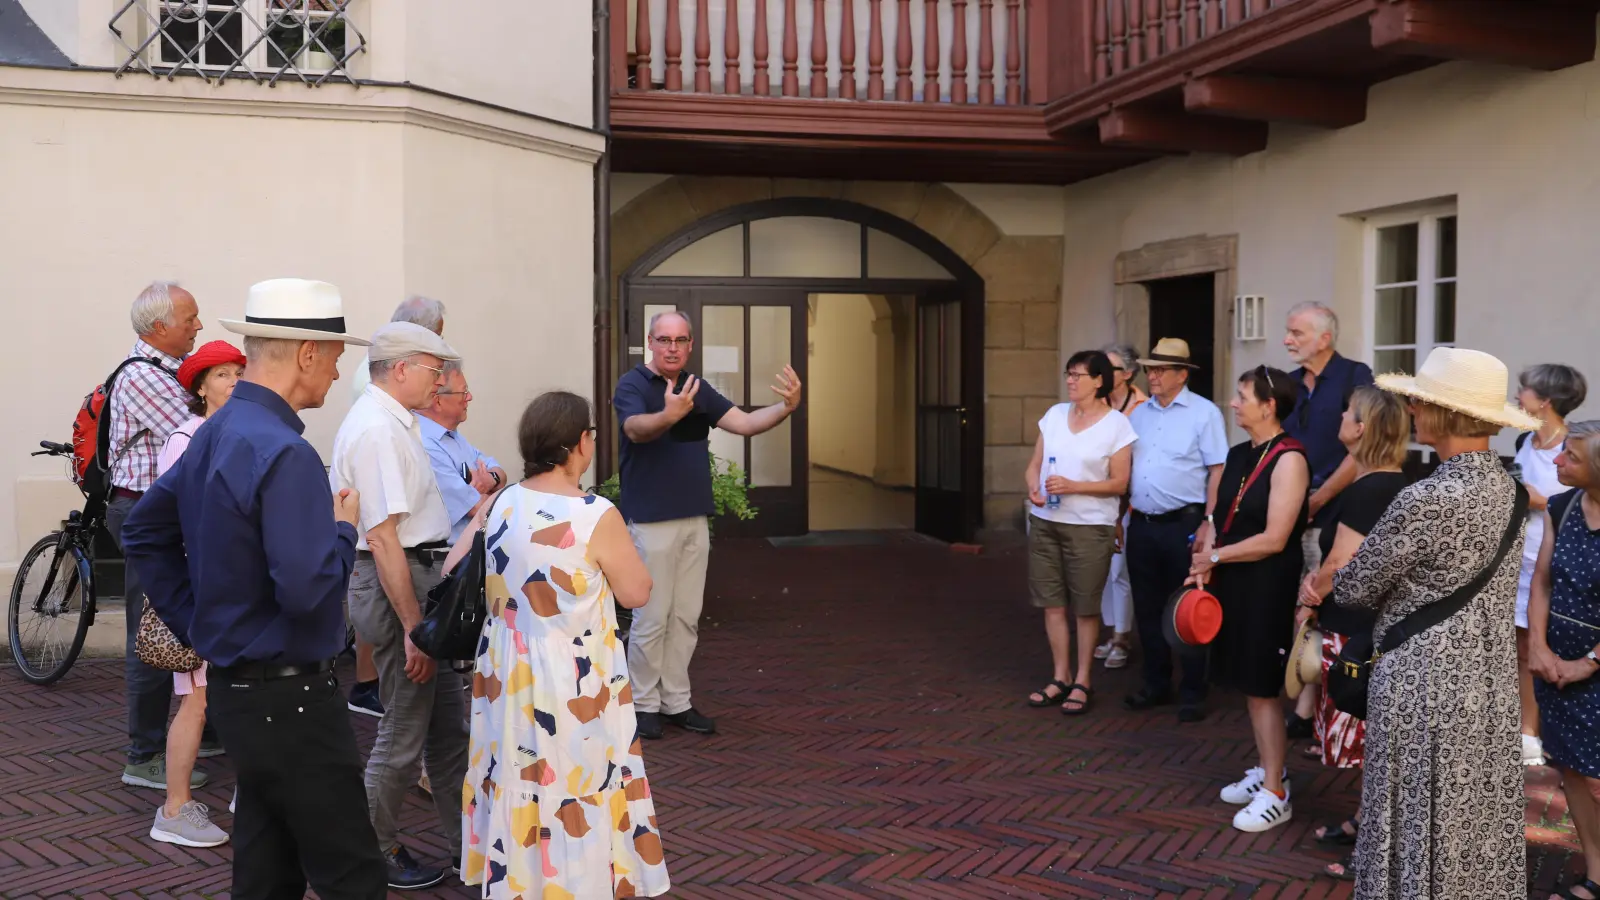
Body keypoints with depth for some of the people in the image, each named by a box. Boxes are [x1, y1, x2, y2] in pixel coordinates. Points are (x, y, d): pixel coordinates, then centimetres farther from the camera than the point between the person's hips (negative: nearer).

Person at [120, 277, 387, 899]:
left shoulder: (214, 435, 9)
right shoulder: (284, 454, -21)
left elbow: (145, 532, 20)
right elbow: (307, 589, -28)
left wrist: (196, 624, 18)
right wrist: (344, 528, -10)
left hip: (235, 683, 10)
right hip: (290, 698, -10)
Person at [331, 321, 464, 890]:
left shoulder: (393, 421, 12)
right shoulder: (377, 430, -20)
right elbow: (384, 537, -24)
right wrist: (413, 626, -23)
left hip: (419, 574, 10)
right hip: (395, 584, -10)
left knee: (448, 721, 16)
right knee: (405, 731, 2)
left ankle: (465, 836, 27)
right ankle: (372, 853, 18)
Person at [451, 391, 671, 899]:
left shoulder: (497, 507, -4)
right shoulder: (597, 516, -18)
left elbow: (452, 571, 7)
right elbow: (637, 593, -9)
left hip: (508, 676, 5)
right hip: (577, 684, -5)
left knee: (518, 790, 18)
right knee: (578, 795, 9)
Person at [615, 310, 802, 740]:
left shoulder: (697, 388, 11)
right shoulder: (633, 384, -9)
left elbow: (745, 423, 4)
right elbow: (636, 429, -29)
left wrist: (786, 407, -14)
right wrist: (668, 415, -50)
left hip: (695, 519, 7)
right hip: (651, 521, -6)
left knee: (686, 617, 12)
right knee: (651, 618, -2)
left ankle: (676, 701, 21)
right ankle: (644, 704, 10)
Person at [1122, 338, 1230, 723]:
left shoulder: (1204, 413, -5)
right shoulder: (1139, 414, 12)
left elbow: (1218, 471, -9)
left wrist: (1208, 524, -15)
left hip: (1183, 524, -6)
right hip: (1141, 525, 6)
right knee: (1148, 609, 12)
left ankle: (1192, 693, 11)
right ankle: (1156, 685, 25)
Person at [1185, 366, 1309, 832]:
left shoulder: (1288, 459, -16)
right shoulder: (1238, 455, 9)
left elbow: (1274, 539, -19)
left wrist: (1215, 557, -10)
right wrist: (1206, 562, -2)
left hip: (1269, 588, -8)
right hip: (1234, 584, 8)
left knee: (1262, 687, -2)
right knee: (1249, 685, 15)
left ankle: (1275, 794, 6)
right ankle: (1267, 770, 28)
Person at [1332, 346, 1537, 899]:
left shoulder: (1426, 500, -23)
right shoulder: (1505, 485, 1)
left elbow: (1354, 589, -12)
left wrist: (1329, 582, 8)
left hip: (1428, 684, -7)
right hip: (1492, 682, 7)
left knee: (1425, 829, 6)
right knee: (1478, 822, 19)